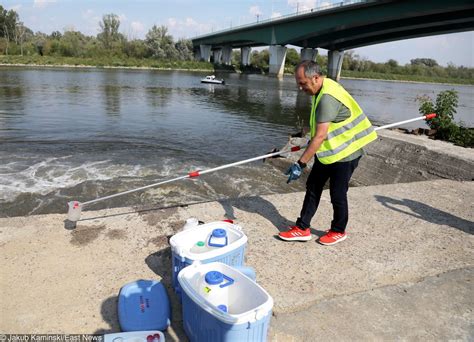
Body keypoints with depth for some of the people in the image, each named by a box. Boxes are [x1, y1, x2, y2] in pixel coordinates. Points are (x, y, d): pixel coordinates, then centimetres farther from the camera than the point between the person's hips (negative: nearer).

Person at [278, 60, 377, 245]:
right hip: (328, 150, 10)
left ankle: (338, 231, 27)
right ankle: (302, 228, 17)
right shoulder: (324, 87, 3)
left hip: (344, 152, -10)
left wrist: (300, 164, -32)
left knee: (337, 194, 5)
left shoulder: (328, 97, -29)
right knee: (313, 186, 9)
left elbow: (320, 136, -33)